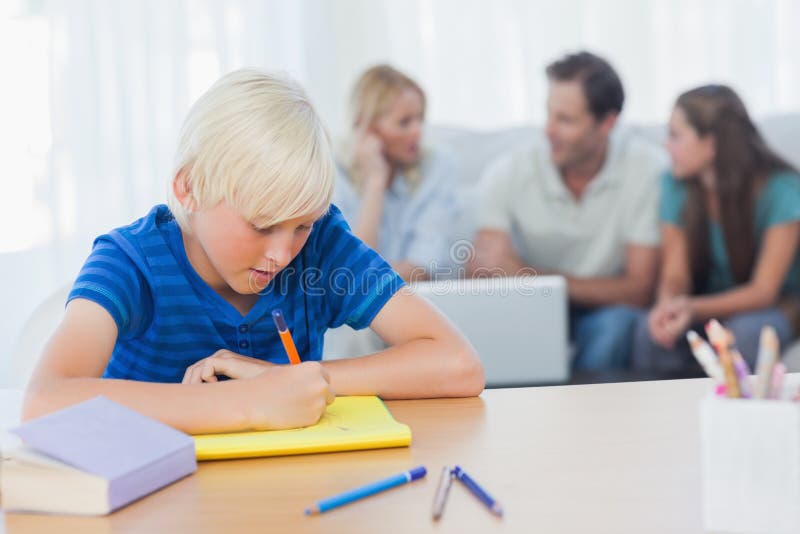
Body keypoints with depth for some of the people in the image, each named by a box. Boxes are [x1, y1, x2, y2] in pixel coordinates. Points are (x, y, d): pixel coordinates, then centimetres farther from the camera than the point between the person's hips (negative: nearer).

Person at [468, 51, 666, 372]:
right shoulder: (509, 173, -10)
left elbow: (640, 290, -17)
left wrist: (539, 278, -27)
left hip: (605, 310, -1)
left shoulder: (647, 168, -15)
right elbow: (480, 275, -12)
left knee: (618, 323, -33)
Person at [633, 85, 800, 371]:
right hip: (712, 305, 2)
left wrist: (694, 308, -38)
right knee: (651, 328, -28)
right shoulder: (675, 185, -9)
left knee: (745, 330, -35)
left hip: (776, 308, -2)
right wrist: (668, 305, -33)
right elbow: (675, 275, -8)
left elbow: (763, 291, -21)